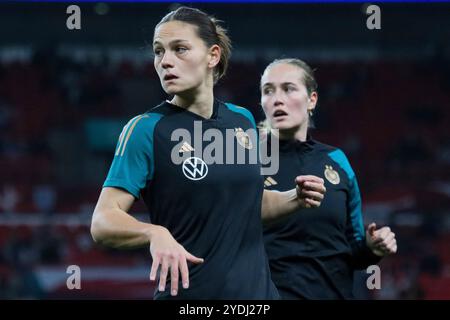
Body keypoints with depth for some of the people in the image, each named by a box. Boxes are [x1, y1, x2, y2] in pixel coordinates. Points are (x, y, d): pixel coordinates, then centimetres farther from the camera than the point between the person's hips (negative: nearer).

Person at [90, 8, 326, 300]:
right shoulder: (145, 129, -10)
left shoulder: (243, 120, 5)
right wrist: (155, 233, -35)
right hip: (187, 292, -5)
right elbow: (103, 222, -17)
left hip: (258, 287, 5)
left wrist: (295, 199, 2)